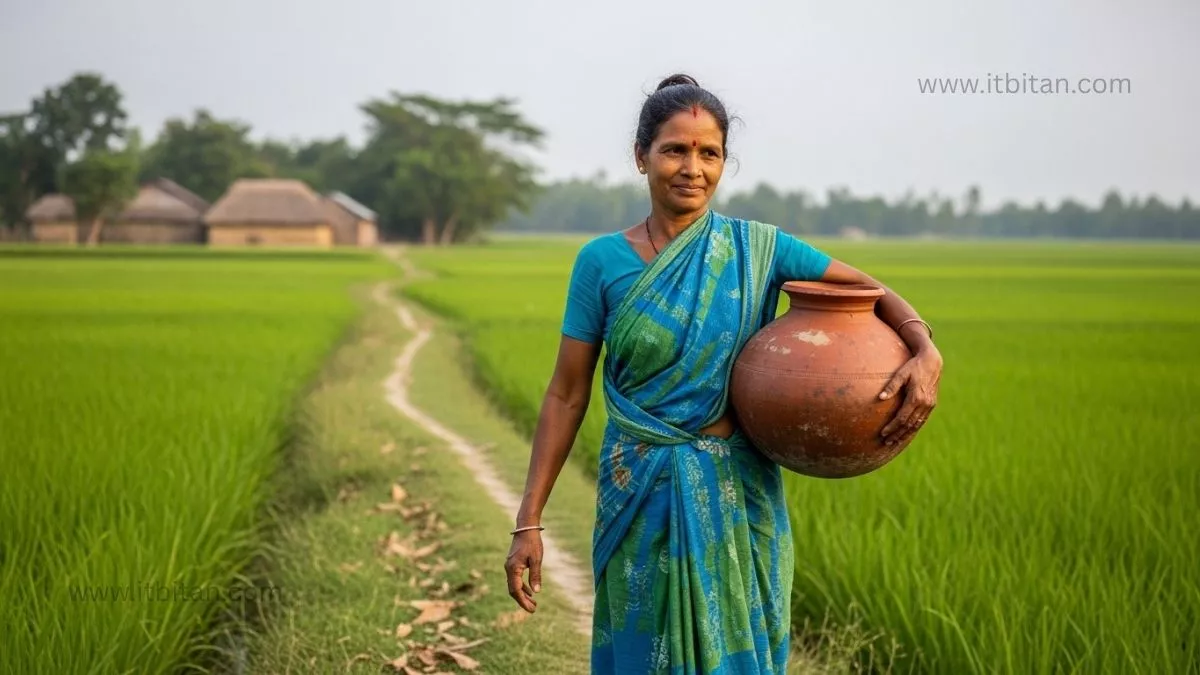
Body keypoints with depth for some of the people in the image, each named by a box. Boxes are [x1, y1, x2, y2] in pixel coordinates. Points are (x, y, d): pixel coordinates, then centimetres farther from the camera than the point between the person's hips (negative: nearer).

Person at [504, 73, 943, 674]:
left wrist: (925, 352, -19)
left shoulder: (759, 249, -2)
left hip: (739, 499, 1)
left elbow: (874, 293, 2)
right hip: (642, 503, 0)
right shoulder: (602, 261, -3)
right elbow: (567, 395, -1)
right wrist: (529, 521, -4)